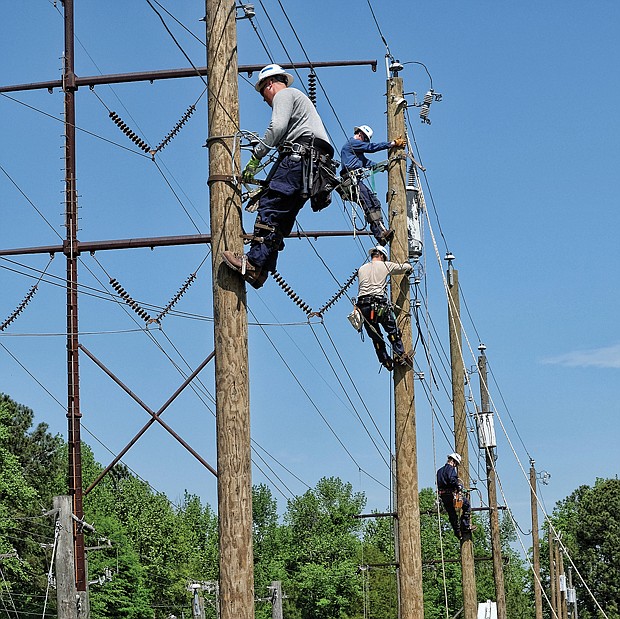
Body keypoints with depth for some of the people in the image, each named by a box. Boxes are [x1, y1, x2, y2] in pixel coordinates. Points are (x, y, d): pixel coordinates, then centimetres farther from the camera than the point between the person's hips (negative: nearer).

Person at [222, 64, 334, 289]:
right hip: (315, 163, 10)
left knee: (270, 206, -18)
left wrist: (256, 157, -12)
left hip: (299, 156, -10)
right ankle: (262, 270, -5)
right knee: (283, 215, 2)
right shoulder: (299, 98, 38)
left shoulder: (284, 95, 7)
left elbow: (278, 127, -13)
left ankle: (254, 263, -29)